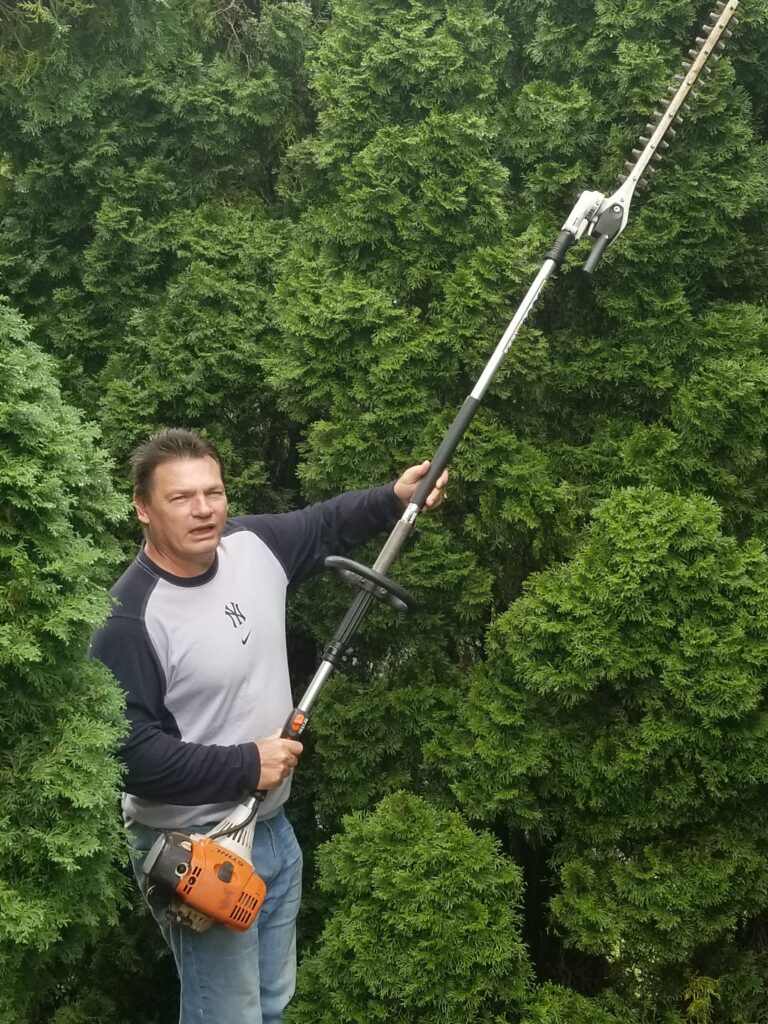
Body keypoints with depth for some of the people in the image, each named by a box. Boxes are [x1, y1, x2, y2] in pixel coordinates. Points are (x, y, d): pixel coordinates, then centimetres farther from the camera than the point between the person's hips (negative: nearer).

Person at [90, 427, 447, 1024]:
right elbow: (123, 749, -27)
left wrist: (395, 499, 4)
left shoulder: (254, 544, -4)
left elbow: (324, 526, 17)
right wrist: (244, 766, -24)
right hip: (197, 852, -8)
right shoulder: (130, 619, -25)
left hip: (274, 828, 8)